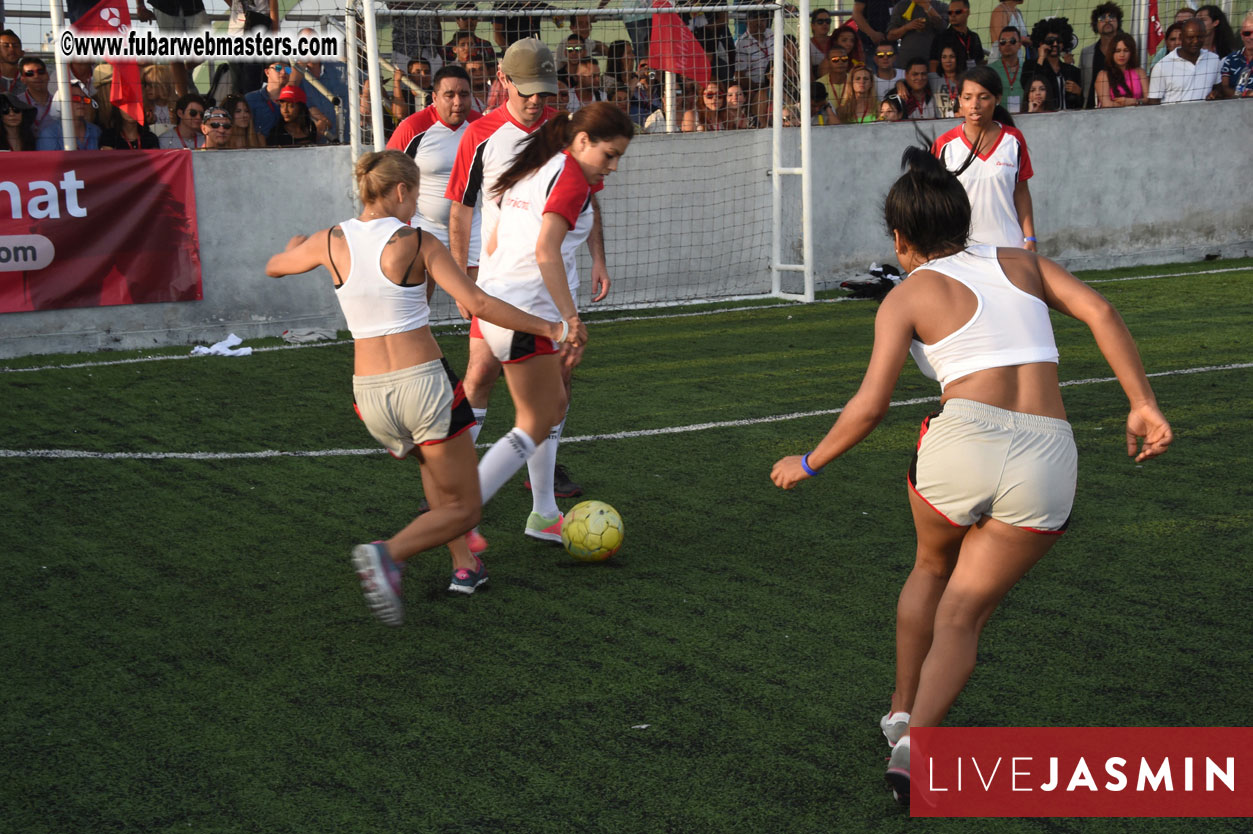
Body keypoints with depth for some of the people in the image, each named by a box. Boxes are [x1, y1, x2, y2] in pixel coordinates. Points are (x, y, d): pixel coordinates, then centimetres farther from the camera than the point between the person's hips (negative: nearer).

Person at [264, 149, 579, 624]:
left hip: (369, 391, 5)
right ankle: (389, 554, -19)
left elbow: (273, 267, 23)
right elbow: (477, 304, -14)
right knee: (464, 509, 5)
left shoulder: (331, 242, 3)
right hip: (422, 383, -5)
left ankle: (464, 564, 26)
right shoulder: (417, 243, -7)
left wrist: (296, 245, 45)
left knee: (432, 462, 34)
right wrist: (549, 329, -7)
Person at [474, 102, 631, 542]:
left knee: (555, 402, 21)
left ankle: (544, 516, 26)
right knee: (537, 425, 1)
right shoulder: (571, 178, -11)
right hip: (525, 314, -9)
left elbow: (493, 241, 23)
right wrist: (571, 318, -27)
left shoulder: (534, 169, 17)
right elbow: (546, 251, -24)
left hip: (493, 303, 9)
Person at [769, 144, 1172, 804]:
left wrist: (808, 464, 13)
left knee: (932, 568, 30)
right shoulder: (1021, 263, 19)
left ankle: (902, 711, 37)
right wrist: (1143, 404, 3)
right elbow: (1098, 311, 4)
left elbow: (870, 406, 0)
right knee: (963, 614, 11)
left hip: (963, 442, -2)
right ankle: (917, 741, -8)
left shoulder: (908, 297, 8)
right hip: (1049, 458, 2)